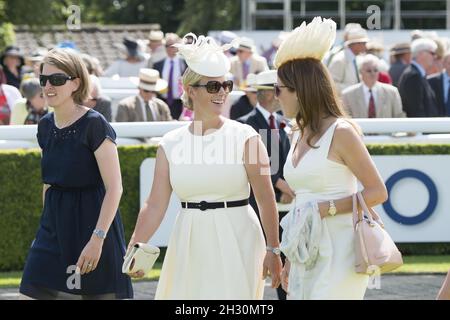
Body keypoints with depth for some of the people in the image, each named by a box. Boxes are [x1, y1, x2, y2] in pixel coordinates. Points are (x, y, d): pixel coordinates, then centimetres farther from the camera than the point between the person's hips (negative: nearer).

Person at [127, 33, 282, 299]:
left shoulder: (245, 138, -4)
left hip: (236, 242, -3)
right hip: (190, 245, 3)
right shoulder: (171, 144, 5)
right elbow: (156, 205, 4)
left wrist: (273, 250, -8)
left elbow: (266, 199, -5)